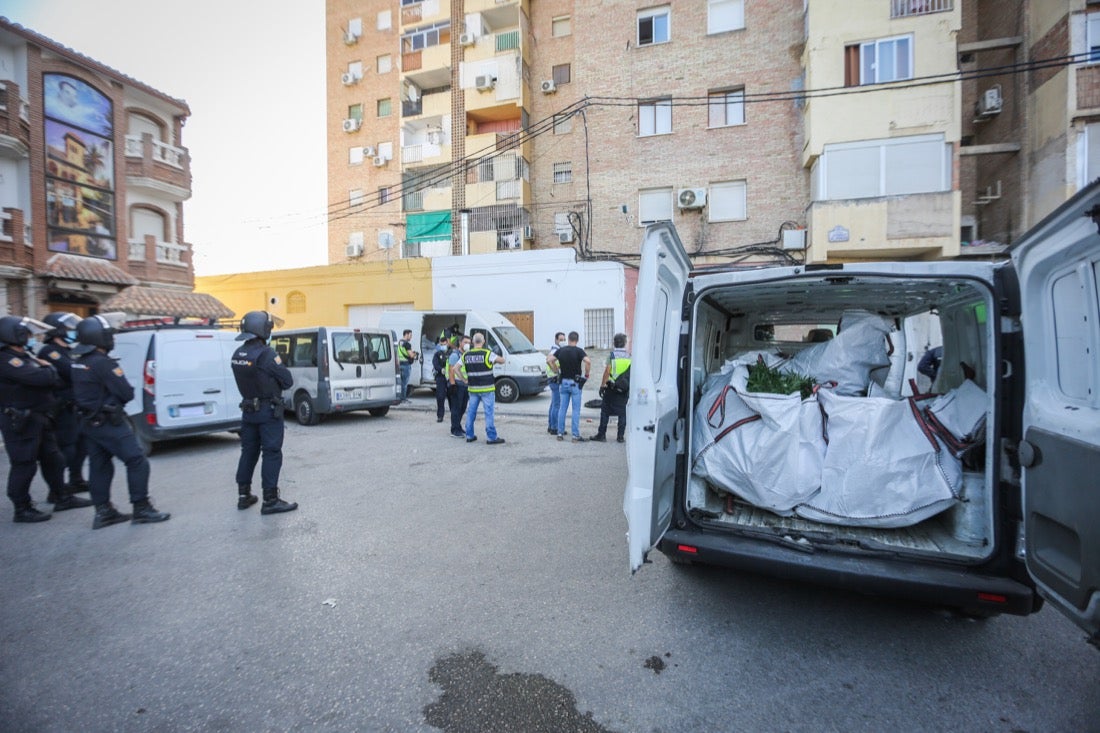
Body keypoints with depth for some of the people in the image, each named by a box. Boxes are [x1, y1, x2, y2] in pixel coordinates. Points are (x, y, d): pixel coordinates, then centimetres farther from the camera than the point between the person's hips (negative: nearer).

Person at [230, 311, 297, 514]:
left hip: (248, 409, 8)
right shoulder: (266, 354, -20)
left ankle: (244, 495, 26)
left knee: (248, 452, 16)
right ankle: (270, 500, -1)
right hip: (268, 411, -7)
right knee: (272, 453, -3)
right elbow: (288, 380, -14)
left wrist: (268, 381, 0)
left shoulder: (238, 354, 4)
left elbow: (250, 377, 9)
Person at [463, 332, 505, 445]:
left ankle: (469, 436, 20)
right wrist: (494, 360, 11)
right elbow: (502, 360, -8)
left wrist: (464, 380, 13)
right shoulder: (487, 354, -12)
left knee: (471, 412, 14)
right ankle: (492, 437, 2)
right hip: (487, 389, -5)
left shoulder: (466, 355, 3)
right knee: (488, 412, -1)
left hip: (473, 389, 5)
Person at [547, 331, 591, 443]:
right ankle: (575, 436, 2)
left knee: (562, 408, 10)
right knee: (576, 410, 0)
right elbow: (588, 361, -25)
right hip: (575, 383, -4)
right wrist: (587, 374, -13)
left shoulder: (561, 350, 3)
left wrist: (556, 371, 8)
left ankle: (560, 433, 13)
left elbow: (550, 360, 1)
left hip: (564, 382, 4)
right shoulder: (578, 351, -10)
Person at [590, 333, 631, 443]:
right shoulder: (629, 356, 3)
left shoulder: (612, 354, -6)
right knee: (622, 412, 8)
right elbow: (632, 373, 3)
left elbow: (607, 371, -12)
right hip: (625, 389, 3)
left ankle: (601, 434, 7)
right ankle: (621, 436, 9)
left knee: (605, 411, 5)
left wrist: (602, 385, -7)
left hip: (611, 388, -2)